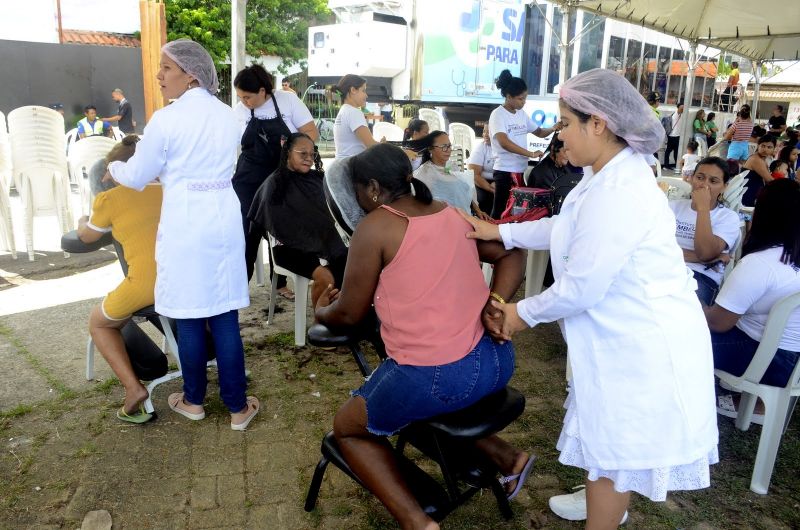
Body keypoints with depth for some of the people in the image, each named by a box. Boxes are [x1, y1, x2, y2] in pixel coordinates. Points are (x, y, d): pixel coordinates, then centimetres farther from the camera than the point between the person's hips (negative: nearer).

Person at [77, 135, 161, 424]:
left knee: (98, 322, 24)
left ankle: (133, 387, 7)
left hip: (146, 282, -4)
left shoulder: (109, 198, 5)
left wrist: (82, 222, 47)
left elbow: (87, 237, 25)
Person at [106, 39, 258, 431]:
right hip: (224, 219, 4)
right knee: (225, 317, 8)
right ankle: (237, 407, 14)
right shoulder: (228, 116, 7)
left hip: (185, 224, -4)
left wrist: (113, 167, 23)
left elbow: (137, 178, 0)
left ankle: (193, 401, 26)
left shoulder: (166, 119, -9)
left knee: (189, 318, 9)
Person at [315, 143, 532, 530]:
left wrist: (321, 312, 20)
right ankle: (504, 456, 22)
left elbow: (349, 314, -2)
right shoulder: (452, 214, 12)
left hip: (438, 377, -7)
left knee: (348, 427, 17)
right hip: (496, 361, 7)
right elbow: (512, 255, 16)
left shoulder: (374, 227, -8)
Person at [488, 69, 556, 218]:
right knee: (500, 212, -3)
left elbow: (540, 132, 20)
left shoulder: (522, 115, 12)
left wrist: (553, 129, -3)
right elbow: (504, 143, -23)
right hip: (505, 171, -7)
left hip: (521, 170, 7)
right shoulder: (498, 114, -10)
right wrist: (531, 154, -25)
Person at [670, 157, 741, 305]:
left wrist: (703, 207, -8)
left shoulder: (728, 217, 9)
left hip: (702, 277, -2)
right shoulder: (673, 206, 17)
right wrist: (696, 257, -7)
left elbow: (705, 253, -11)